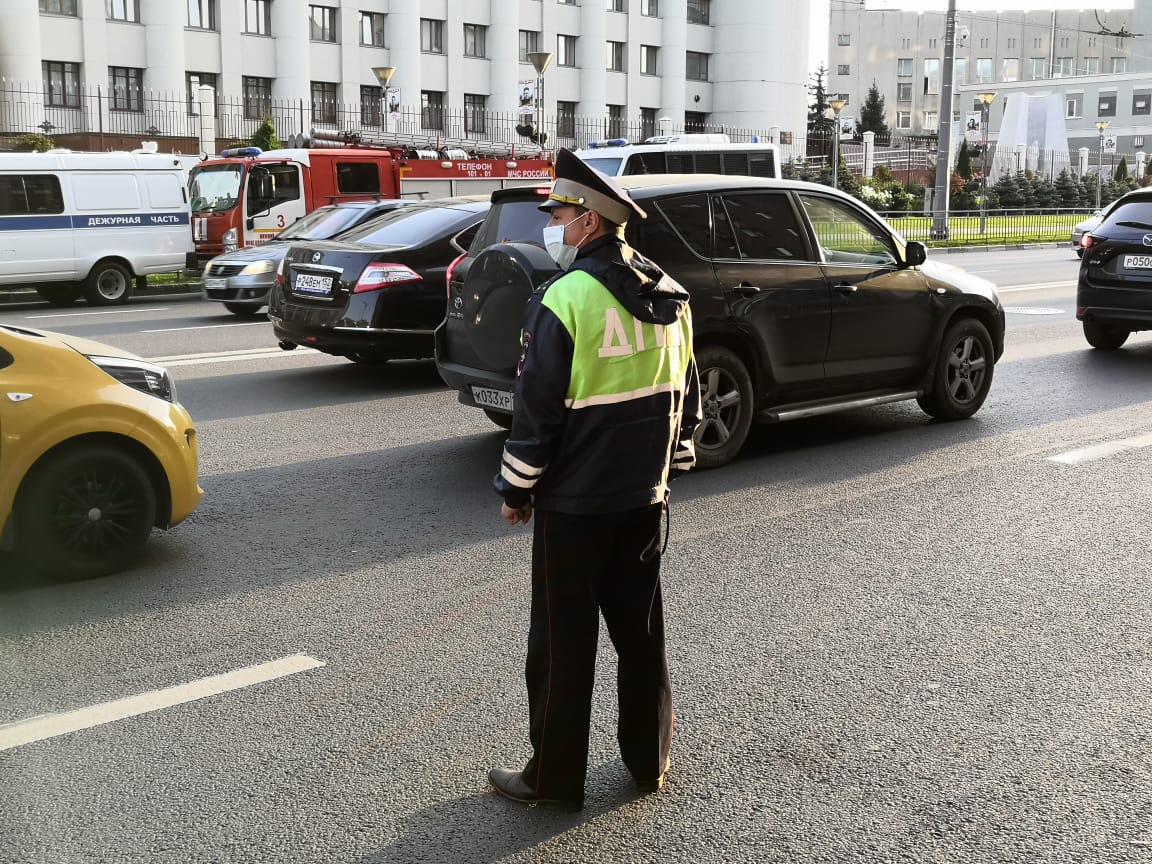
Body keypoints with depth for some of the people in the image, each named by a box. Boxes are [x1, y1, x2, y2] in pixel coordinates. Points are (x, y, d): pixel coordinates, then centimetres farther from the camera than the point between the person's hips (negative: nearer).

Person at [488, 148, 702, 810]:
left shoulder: (567, 298, -17)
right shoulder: (668, 297, 6)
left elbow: (538, 407, -15)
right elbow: (687, 396, 13)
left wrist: (516, 488, -5)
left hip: (575, 503, -7)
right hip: (646, 496, 7)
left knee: (563, 640, 4)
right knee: (641, 627, 17)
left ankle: (555, 776, 15)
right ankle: (649, 758, 29)